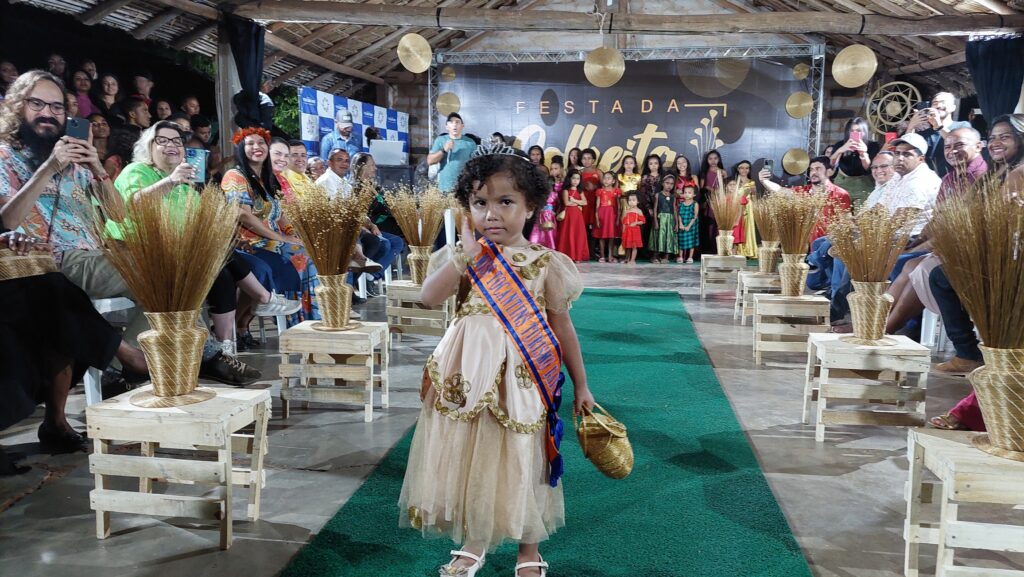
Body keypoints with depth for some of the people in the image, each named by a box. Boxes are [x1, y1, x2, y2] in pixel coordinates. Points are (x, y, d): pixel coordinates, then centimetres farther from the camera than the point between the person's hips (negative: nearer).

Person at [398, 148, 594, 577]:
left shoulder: (544, 263, -4)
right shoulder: (462, 257, 0)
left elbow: (562, 326, 3)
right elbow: (430, 298, -16)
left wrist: (580, 385, 7)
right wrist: (467, 253, -18)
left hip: (520, 376, -2)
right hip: (468, 373, 2)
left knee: (520, 460, 9)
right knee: (468, 456, 11)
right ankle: (473, 542, 33)